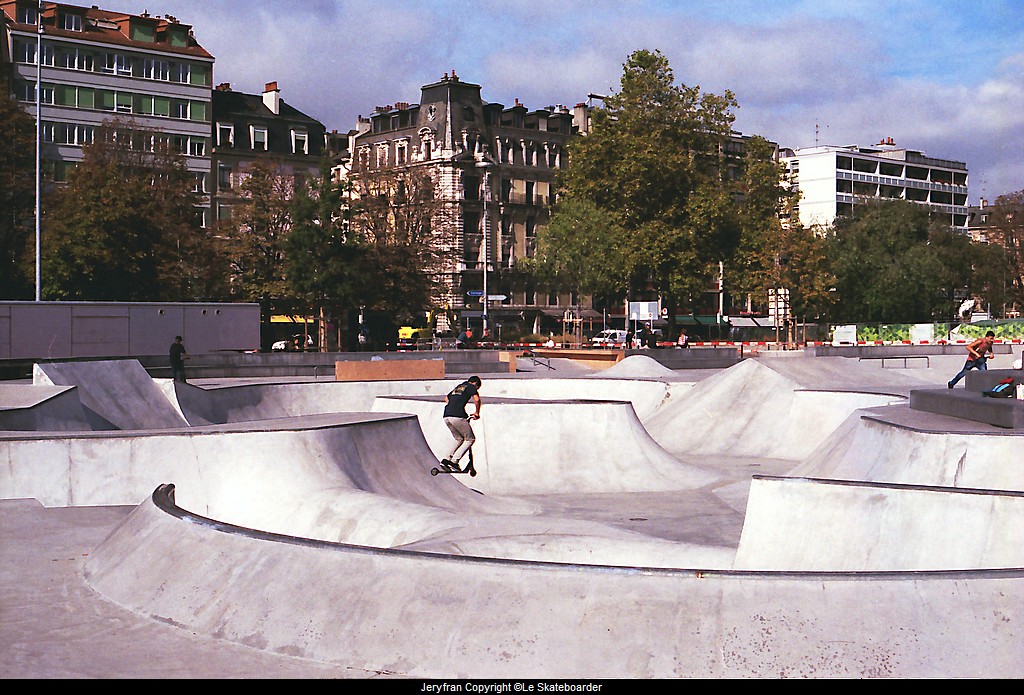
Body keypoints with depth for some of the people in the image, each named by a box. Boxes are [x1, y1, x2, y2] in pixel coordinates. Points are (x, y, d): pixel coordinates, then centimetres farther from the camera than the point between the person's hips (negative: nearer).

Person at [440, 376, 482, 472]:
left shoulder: (458, 387, 30)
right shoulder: (471, 387, 9)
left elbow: (446, 398, 43)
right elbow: (476, 399, -8)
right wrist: (477, 413, 5)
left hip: (446, 416, 7)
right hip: (457, 416, -7)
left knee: (459, 439, 24)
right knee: (470, 439, 6)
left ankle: (447, 459, 9)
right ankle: (454, 461, -7)